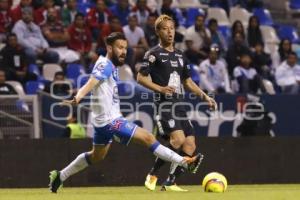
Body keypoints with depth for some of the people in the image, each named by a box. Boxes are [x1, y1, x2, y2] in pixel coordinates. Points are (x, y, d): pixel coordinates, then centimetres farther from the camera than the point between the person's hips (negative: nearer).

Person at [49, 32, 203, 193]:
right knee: (147, 138, -11)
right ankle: (185, 163, -9)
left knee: (97, 156, 25)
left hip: (104, 120, 11)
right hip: (110, 121, -11)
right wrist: (78, 97, -50)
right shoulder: (105, 65, -17)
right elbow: (91, 83, -33)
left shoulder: (110, 66, 12)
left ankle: (60, 176, 31)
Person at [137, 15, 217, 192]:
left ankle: (170, 183, 3)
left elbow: (187, 81, 26)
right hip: (164, 104, -7)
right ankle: (153, 175, -8)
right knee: (178, 139, -24)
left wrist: (205, 96, 16)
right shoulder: (154, 54, -1)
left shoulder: (180, 55, 19)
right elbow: (141, 78, -5)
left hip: (180, 104, 7)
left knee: (190, 146, -3)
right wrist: (160, 88, -18)